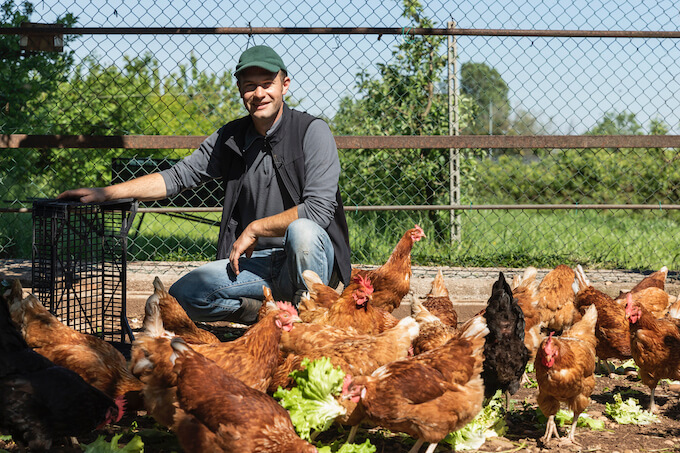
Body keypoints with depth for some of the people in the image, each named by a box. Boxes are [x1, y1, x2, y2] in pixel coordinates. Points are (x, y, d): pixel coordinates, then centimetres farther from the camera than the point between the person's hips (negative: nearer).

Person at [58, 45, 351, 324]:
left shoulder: (312, 131, -11)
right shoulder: (230, 138, 6)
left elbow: (319, 210, -20)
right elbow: (179, 176, 7)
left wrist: (254, 229, -13)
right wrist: (106, 193, -3)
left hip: (314, 259, -5)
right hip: (258, 261, 5)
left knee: (302, 230, -38)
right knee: (181, 295, -14)